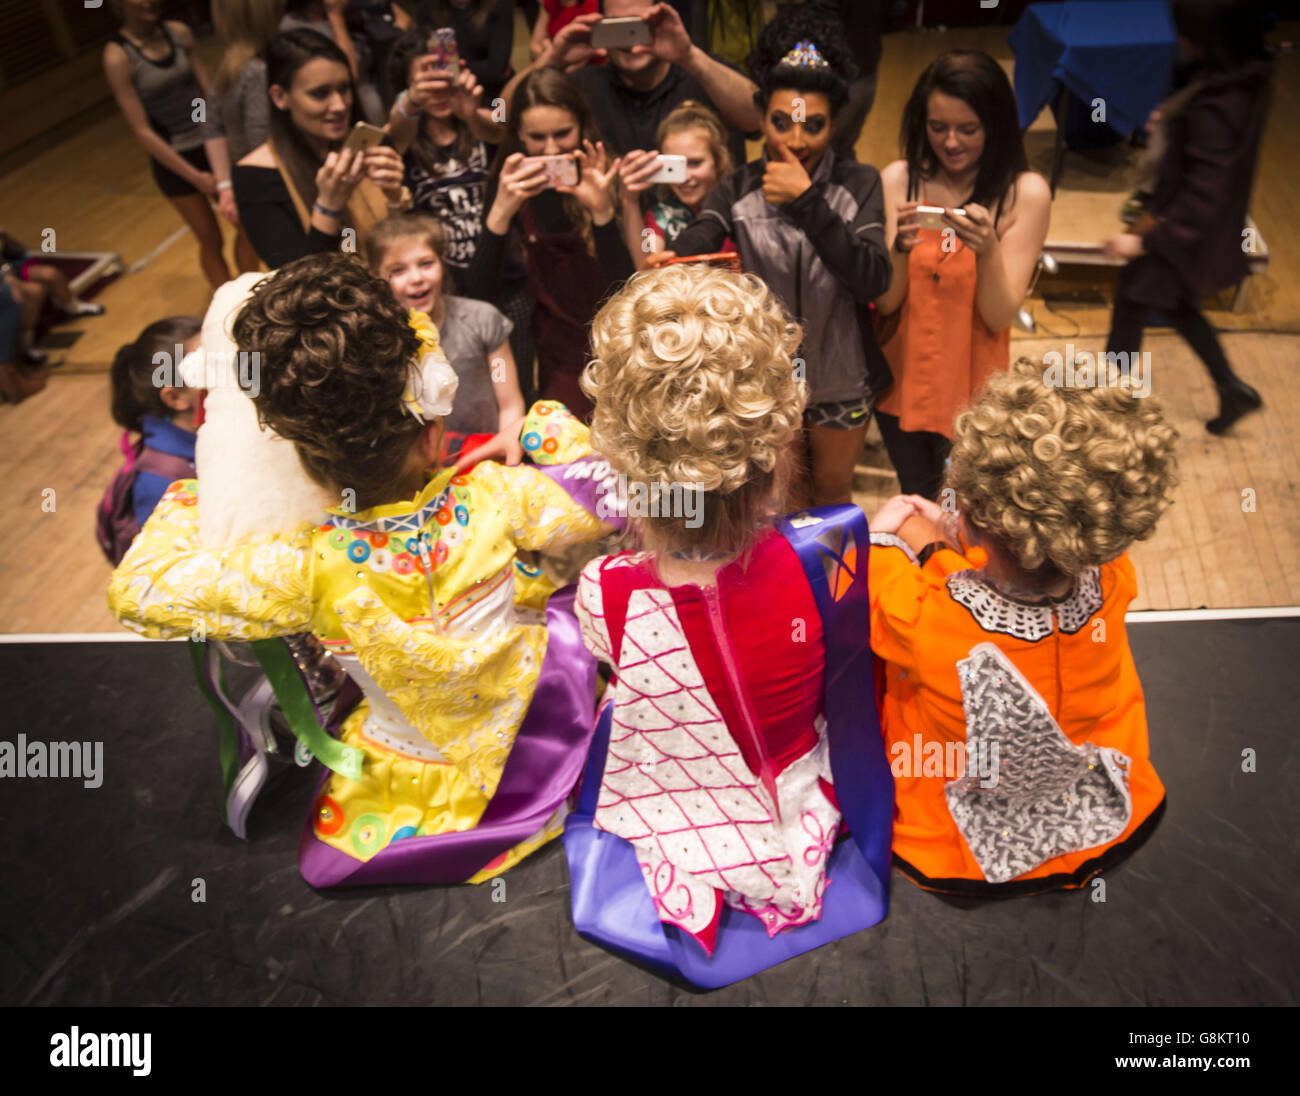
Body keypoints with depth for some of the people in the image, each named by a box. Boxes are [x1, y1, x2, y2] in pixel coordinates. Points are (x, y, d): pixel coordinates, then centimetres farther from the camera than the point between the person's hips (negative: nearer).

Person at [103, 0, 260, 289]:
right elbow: (142, 131, -15)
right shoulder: (117, 57, -15)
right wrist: (194, 176, -16)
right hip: (173, 160, -4)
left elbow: (208, 92, 2)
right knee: (211, 241, 5)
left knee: (246, 224, 8)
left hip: (207, 144, 4)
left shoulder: (179, 32, -2)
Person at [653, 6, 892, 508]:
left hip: (841, 379, 0)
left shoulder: (859, 183, -9)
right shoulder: (739, 189, -9)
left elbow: (873, 280, -23)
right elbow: (695, 243, -28)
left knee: (832, 495, 23)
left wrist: (807, 201, -28)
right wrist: (667, 263, -53)